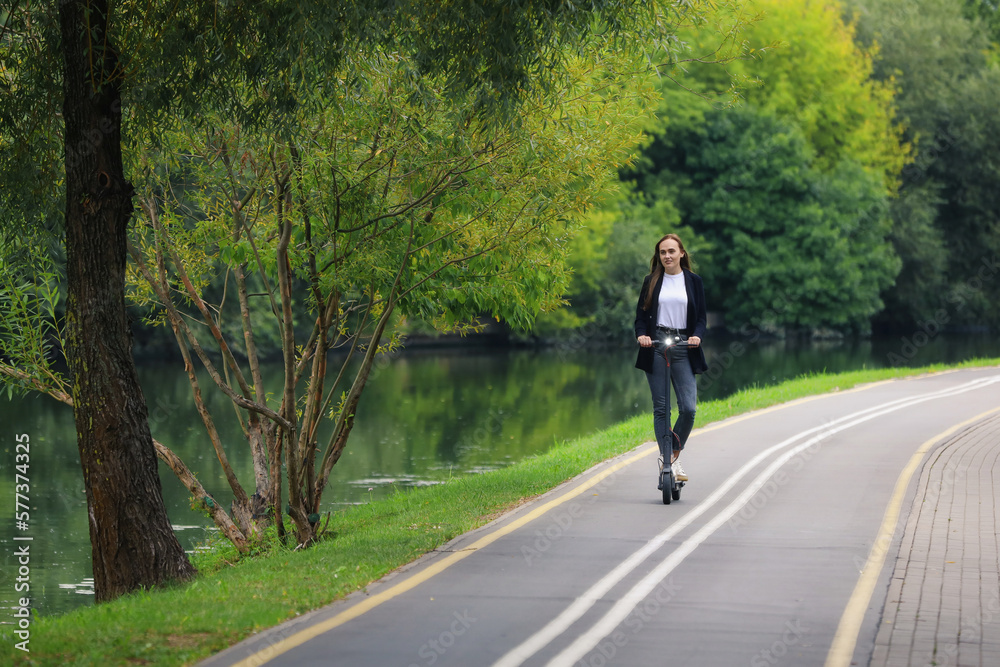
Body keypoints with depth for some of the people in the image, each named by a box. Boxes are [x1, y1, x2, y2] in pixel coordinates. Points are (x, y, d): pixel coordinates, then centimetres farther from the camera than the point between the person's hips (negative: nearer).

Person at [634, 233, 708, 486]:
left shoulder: (693, 281, 9)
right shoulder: (651, 282, 9)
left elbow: (701, 316, 8)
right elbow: (641, 315, 8)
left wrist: (697, 336, -12)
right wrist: (641, 335, -12)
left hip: (683, 347, 0)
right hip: (656, 348, 0)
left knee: (688, 408, -10)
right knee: (661, 408, -2)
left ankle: (674, 453, 11)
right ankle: (666, 460, 3)